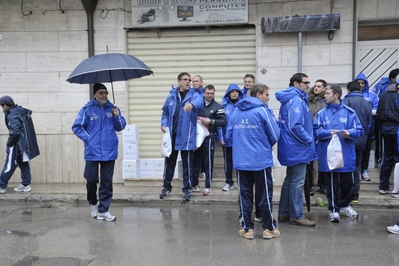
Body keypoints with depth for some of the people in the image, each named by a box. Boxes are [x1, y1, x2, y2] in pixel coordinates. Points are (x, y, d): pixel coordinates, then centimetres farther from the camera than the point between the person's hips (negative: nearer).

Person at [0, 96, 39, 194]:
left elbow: (15, 132, -26)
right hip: (25, 143, 9)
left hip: (18, 144, -9)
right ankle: (26, 185, 20)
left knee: (9, 165, 2)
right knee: (23, 163, 14)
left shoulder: (13, 116, -19)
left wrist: (9, 143, -11)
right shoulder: (20, 111, 8)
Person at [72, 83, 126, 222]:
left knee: (107, 182, 6)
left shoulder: (112, 108, 6)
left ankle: (103, 209, 16)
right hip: (92, 152, -2)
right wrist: (88, 139, -7)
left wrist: (117, 116, -10)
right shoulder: (87, 109, -4)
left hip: (109, 152, 2)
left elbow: (120, 127, 7)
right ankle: (93, 203, 34)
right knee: (91, 180, 6)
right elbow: (76, 127, 0)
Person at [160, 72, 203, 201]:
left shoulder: (193, 94, -3)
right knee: (169, 162, 13)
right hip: (172, 135, 3)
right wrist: (164, 124, -2)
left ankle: (187, 189, 19)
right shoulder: (171, 96, 7)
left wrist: (192, 104, -48)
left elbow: (200, 101, -26)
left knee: (187, 163, 5)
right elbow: (165, 112, 14)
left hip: (187, 136, -3)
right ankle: (166, 187, 28)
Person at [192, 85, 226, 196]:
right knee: (196, 161, 10)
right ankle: (194, 183, 23)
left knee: (208, 163, 0)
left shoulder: (218, 106, 1)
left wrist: (211, 121, -15)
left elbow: (223, 121, -5)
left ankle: (208, 187, 8)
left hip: (209, 137, -3)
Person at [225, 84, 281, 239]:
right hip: (261, 160, -4)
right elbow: (275, 135, -8)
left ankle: (247, 228, 16)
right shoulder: (262, 110, -7)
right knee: (265, 195, 8)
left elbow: (228, 135, 9)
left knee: (245, 195, 10)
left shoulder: (236, 112, 8)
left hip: (240, 161, 4)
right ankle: (269, 228, 17)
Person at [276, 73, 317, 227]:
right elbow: (295, 126, -26)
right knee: (297, 183, -1)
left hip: (292, 148, 10)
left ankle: (284, 213, 25)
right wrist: (309, 140, -14)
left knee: (290, 180, 16)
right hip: (298, 148, -10)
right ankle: (297, 216, 9)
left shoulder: (289, 99, 14)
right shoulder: (296, 100, -16)